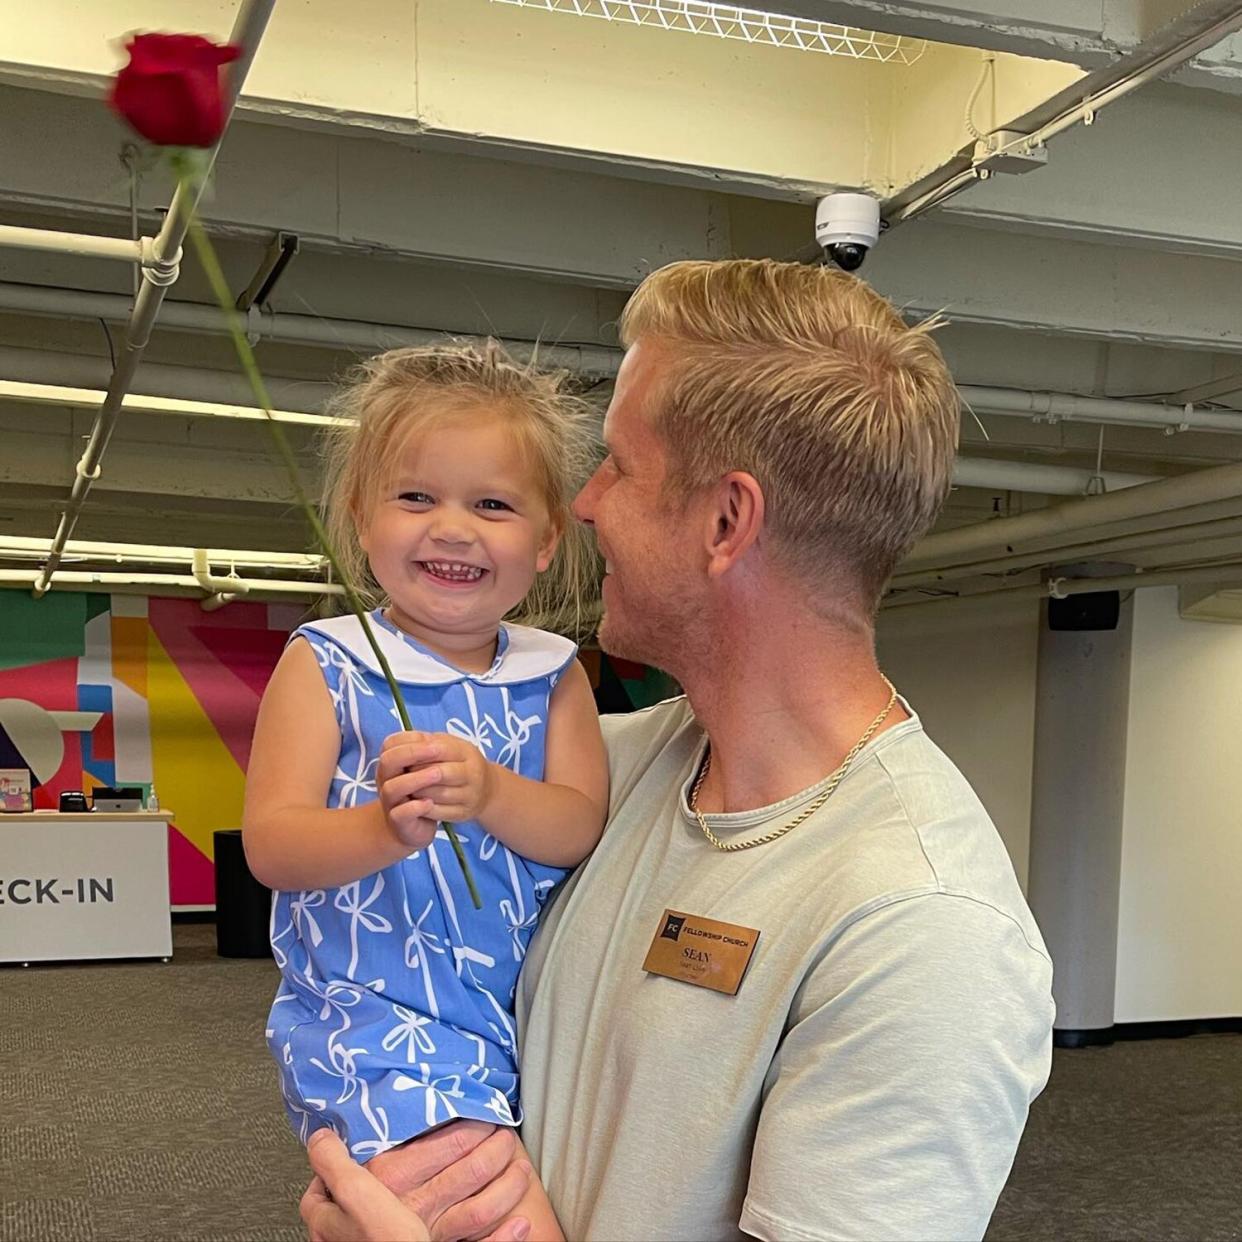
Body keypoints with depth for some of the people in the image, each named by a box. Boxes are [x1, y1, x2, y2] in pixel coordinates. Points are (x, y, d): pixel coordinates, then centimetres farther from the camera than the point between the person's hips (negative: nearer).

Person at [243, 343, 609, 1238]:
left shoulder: (554, 676, 3)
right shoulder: (326, 666, -5)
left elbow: (583, 830, -6)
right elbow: (271, 844, -10)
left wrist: (488, 793, -26)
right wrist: (387, 828, -29)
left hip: (530, 1013, 4)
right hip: (374, 1013, -4)